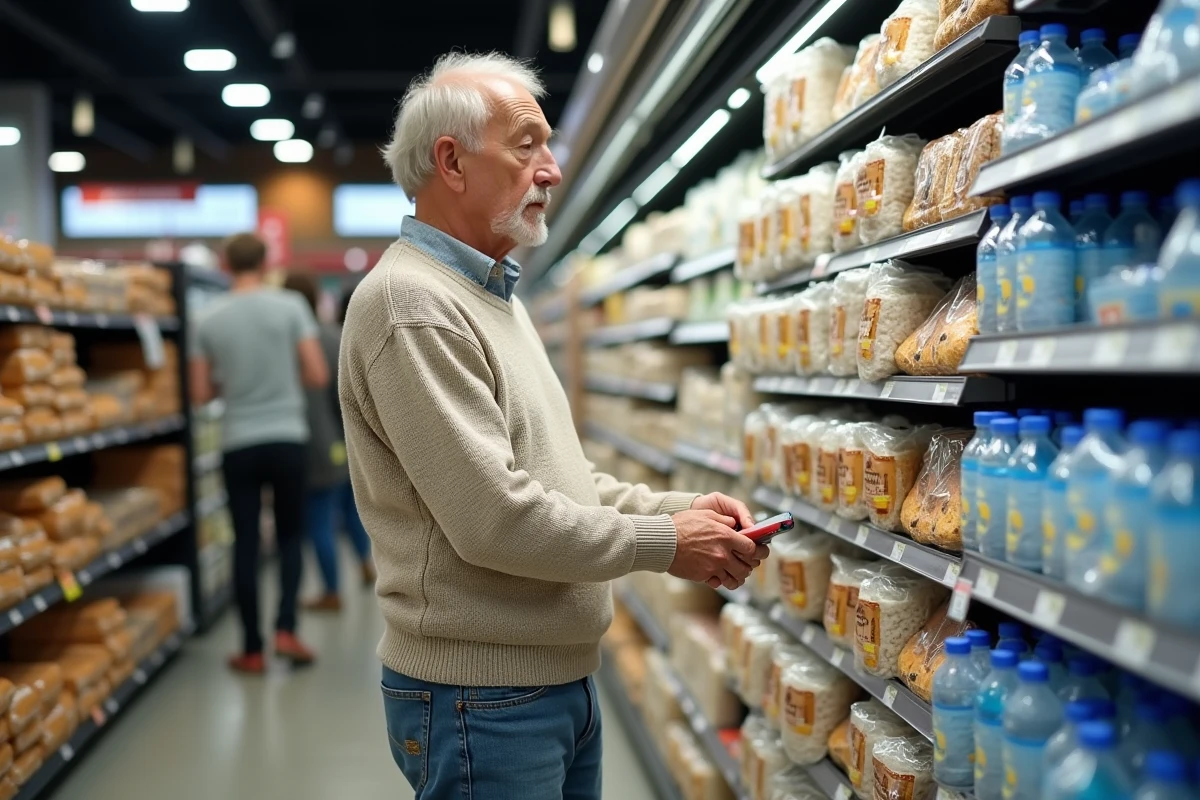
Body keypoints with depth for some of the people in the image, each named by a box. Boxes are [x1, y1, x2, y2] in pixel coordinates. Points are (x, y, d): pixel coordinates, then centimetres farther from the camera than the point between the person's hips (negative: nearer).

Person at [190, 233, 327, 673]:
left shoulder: (208, 319, 0)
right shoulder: (290, 306, -4)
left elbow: (200, 394, 3)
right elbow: (318, 376, -6)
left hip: (238, 445, 1)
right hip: (286, 439, -1)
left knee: (246, 545, 7)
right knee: (290, 537, 14)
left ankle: (253, 650, 13)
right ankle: (285, 629, 2)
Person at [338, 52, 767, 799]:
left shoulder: (492, 296, 15)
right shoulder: (412, 303, -18)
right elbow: (494, 516, -24)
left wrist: (684, 509, 2)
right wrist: (665, 542, -14)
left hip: (562, 679, 9)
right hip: (483, 701, -9)